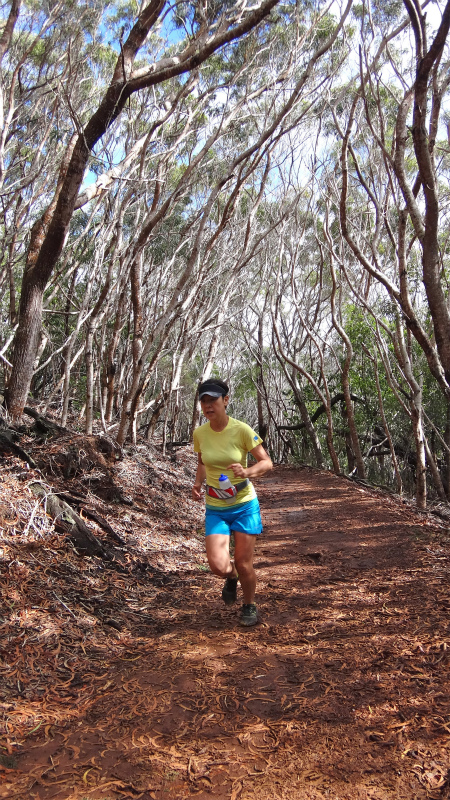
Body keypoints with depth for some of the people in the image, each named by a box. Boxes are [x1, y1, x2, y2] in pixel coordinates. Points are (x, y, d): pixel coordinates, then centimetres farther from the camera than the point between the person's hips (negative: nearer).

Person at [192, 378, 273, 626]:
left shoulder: (242, 430, -15)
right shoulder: (199, 433, -4)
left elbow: (267, 462, -10)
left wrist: (247, 471, -29)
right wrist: (198, 483, -5)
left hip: (244, 505, -2)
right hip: (215, 510, 2)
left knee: (244, 564, 3)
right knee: (218, 565, -12)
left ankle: (249, 606, 34)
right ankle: (232, 578, 27)